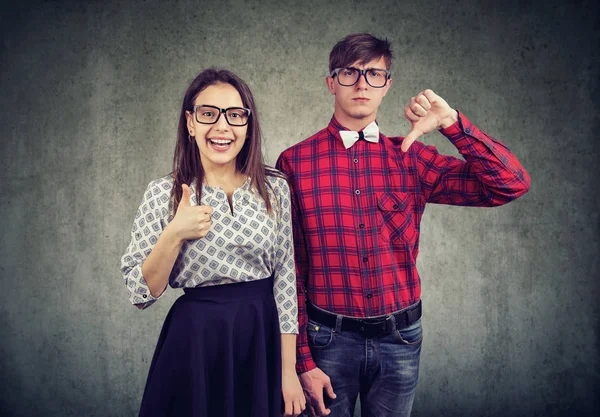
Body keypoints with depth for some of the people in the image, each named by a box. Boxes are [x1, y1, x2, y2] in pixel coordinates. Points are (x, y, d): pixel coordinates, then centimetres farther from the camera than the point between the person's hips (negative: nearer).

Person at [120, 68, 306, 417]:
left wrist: (289, 372, -2)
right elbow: (141, 293, -6)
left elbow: (286, 280, -1)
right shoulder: (163, 194, -6)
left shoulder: (275, 188, -3)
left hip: (264, 338, 2)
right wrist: (174, 235, -22)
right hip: (195, 345, -1)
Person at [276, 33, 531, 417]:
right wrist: (303, 360, -6)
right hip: (329, 338, -2)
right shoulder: (295, 163, -7)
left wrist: (453, 123, -15)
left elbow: (512, 185, -6)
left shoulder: (411, 158, 0)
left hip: (400, 340, 3)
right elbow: (289, 270, -5)